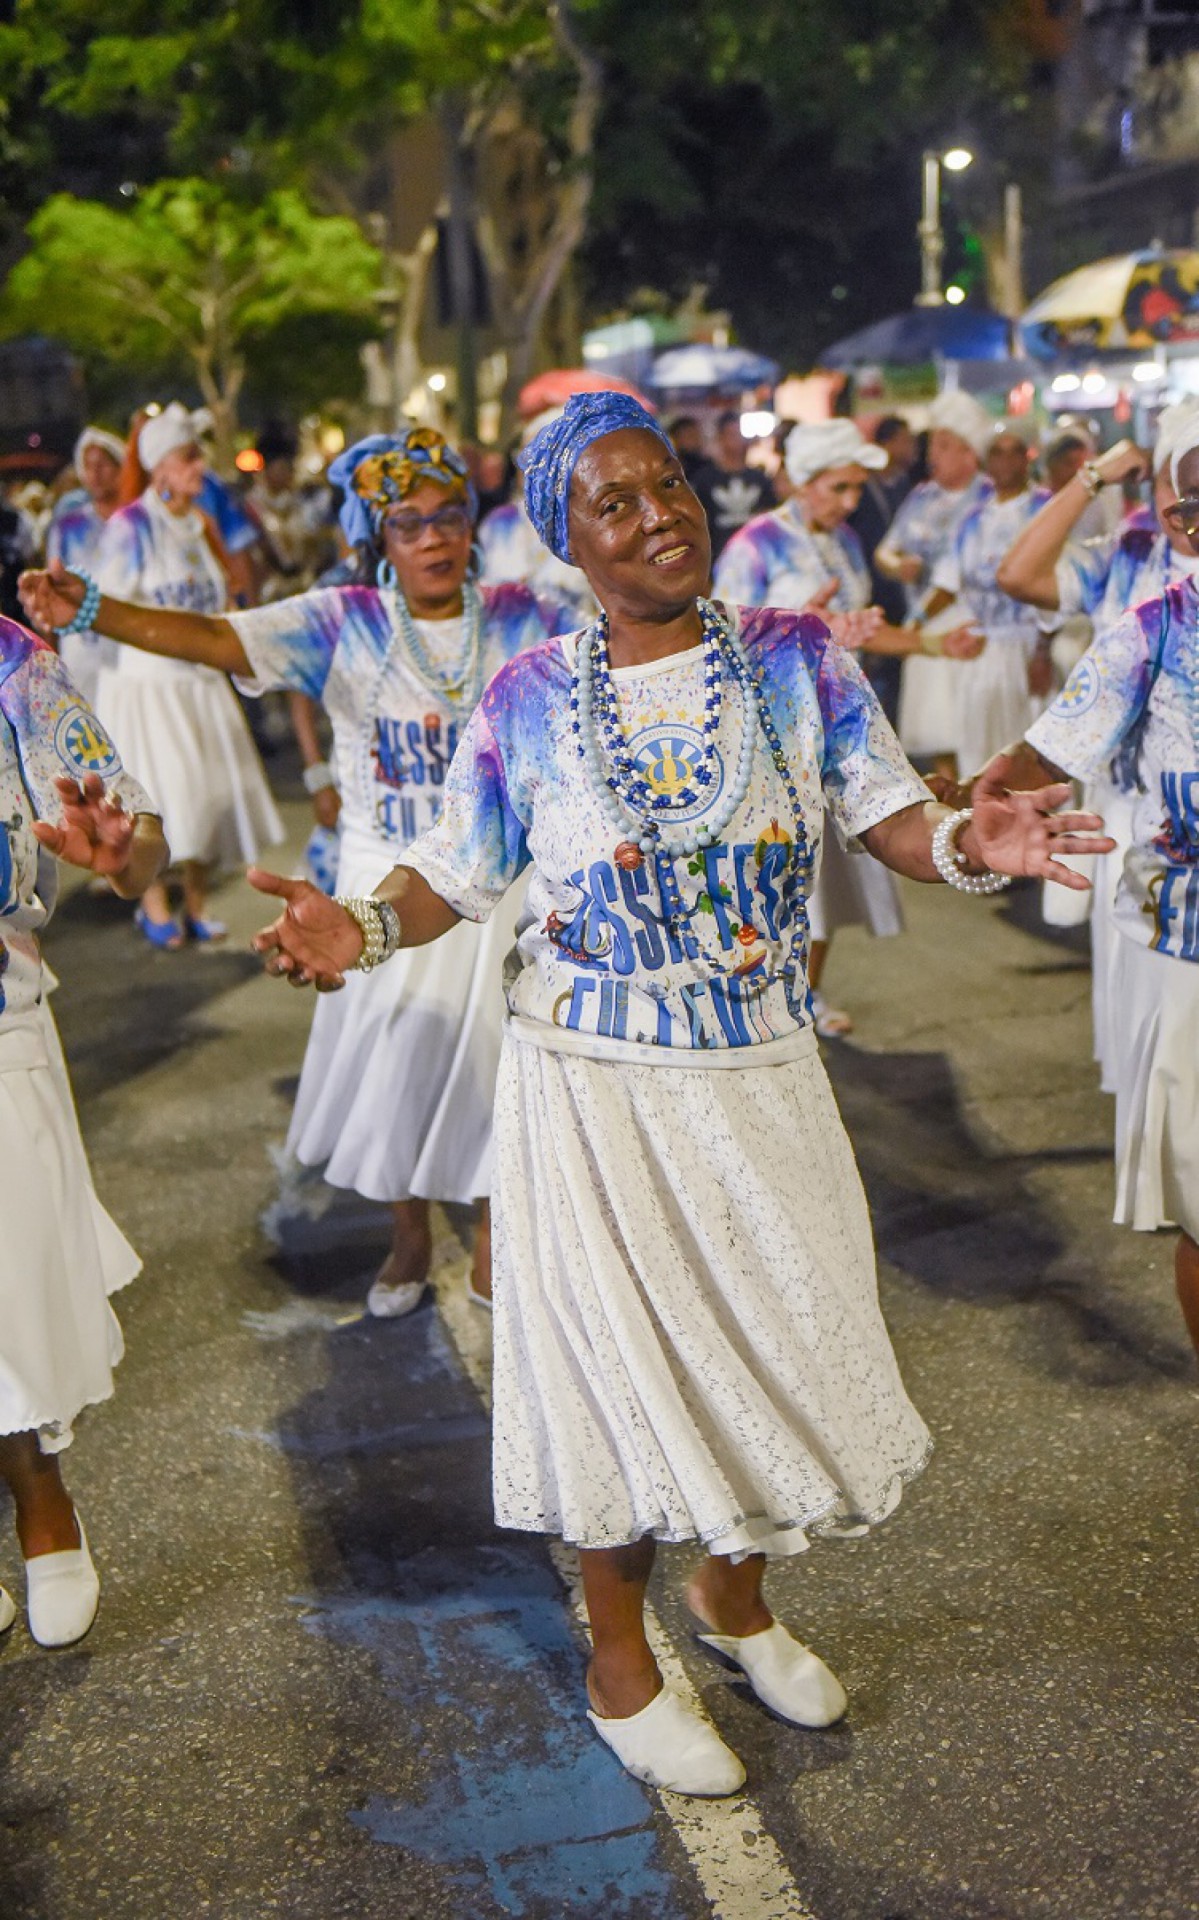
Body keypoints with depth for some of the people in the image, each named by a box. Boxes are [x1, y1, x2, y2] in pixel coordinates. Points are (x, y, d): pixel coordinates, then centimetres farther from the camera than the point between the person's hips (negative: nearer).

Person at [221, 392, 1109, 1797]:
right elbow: (457, 875, -1)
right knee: (620, 1357, 6)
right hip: (593, 1083, -2)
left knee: (775, 1339, 15)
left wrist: (970, 842, -27)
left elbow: (891, 820, -5)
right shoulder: (526, 699, -6)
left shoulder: (795, 656, -3)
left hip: (760, 1073, 3)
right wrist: (363, 927, -21)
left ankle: (735, 1594, 46)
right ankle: (620, 1668, 31)